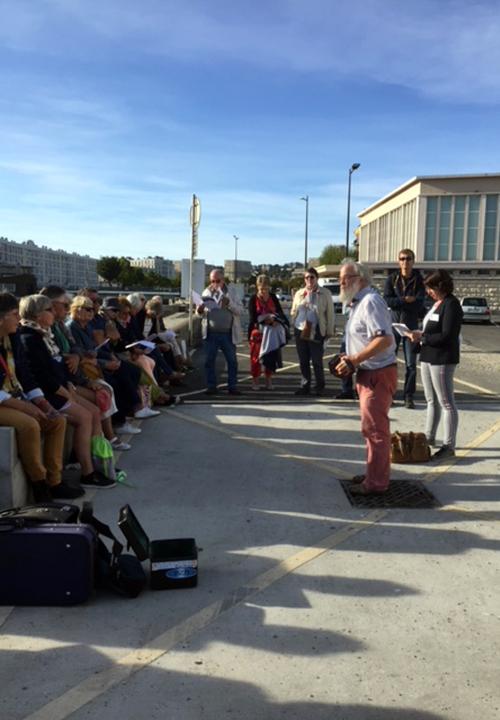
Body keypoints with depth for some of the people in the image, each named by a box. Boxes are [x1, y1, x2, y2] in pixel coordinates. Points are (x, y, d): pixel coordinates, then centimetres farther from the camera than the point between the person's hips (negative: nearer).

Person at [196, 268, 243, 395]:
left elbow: (240, 310, -3)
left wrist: (229, 304, -20)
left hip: (228, 334, -1)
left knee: (232, 361, 4)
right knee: (209, 360, 3)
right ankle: (211, 386, 13)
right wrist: (199, 310, -11)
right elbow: (201, 312, 12)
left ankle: (232, 386, 13)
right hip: (211, 333, 1)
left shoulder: (231, 292, 3)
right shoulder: (206, 292, 6)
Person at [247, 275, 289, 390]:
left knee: (271, 356, 5)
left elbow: (280, 312, 3)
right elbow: (253, 318, -10)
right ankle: (255, 381, 10)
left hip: (272, 332, 3)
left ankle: (269, 381, 17)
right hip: (258, 332, -3)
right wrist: (265, 320, -22)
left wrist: (274, 320, -18)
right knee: (256, 356, -1)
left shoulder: (273, 297, 3)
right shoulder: (253, 299, -6)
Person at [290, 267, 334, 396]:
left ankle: (320, 387, 14)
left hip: (316, 332, -4)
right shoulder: (299, 294, 11)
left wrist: (329, 331, -2)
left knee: (317, 361, -1)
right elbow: (293, 312, 19)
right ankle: (305, 386, 18)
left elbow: (330, 314, 0)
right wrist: (294, 326, 11)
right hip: (300, 331, 4)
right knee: (303, 361, 8)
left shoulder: (325, 294, 0)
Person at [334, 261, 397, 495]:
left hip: (378, 374, -10)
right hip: (368, 373, 10)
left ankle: (376, 482, 5)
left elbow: (384, 339, -27)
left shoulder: (370, 302, -17)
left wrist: (354, 361, -25)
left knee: (374, 428, -4)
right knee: (372, 427, 17)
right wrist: (350, 361, 8)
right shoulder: (358, 303, 16)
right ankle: (375, 473, 29)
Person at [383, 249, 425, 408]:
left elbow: (419, 304, -12)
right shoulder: (392, 279, 4)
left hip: (411, 326, -1)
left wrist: (398, 302, -14)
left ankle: (409, 397, 8)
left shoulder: (419, 280, 0)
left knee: (411, 364, 0)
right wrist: (406, 300, -15)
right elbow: (387, 300, -10)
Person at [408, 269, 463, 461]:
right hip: (428, 357, 9)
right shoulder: (437, 303, 13)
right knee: (432, 401, 17)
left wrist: (422, 337, -16)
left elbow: (446, 336, -21)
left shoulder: (451, 305, -14)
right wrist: (420, 334, 3)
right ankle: (429, 437, 29)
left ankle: (449, 446, 3)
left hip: (442, 360, -9)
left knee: (446, 402, -3)